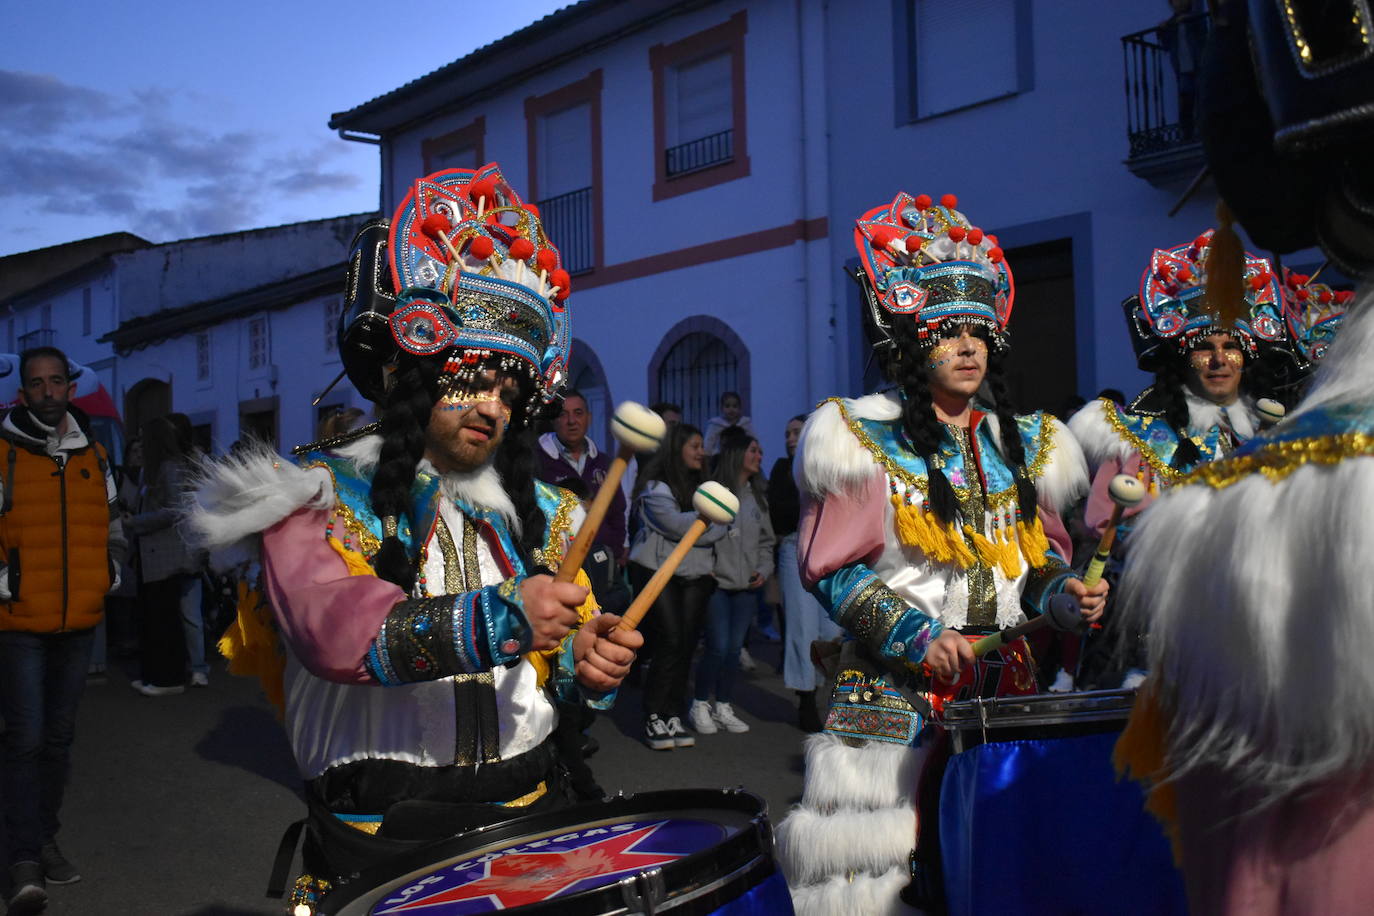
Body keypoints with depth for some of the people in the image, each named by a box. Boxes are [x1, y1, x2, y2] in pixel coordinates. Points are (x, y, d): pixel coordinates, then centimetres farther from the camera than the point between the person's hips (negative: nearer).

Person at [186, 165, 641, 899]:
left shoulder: (536, 509, 14)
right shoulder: (321, 493, -2)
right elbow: (331, 627, -21)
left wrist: (583, 669, -7)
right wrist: (494, 621, -32)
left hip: (527, 806, 4)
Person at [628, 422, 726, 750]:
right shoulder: (656, 486, -4)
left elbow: (719, 527, 7)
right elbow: (676, 524, -16)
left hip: (695, 575, 6)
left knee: (687, 646, 1)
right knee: (670, 644, -11)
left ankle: (674, 718, 9)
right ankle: (654, 720, -2)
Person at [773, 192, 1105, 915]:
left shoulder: (1019, 444, 13)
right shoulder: (865, 438, -4)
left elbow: (1039, 555, 18)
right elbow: (831, 567, -8)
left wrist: (1063, 591, -3)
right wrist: (915, 637, -16)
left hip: (1005, 674, 5)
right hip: (894, 689, -5)